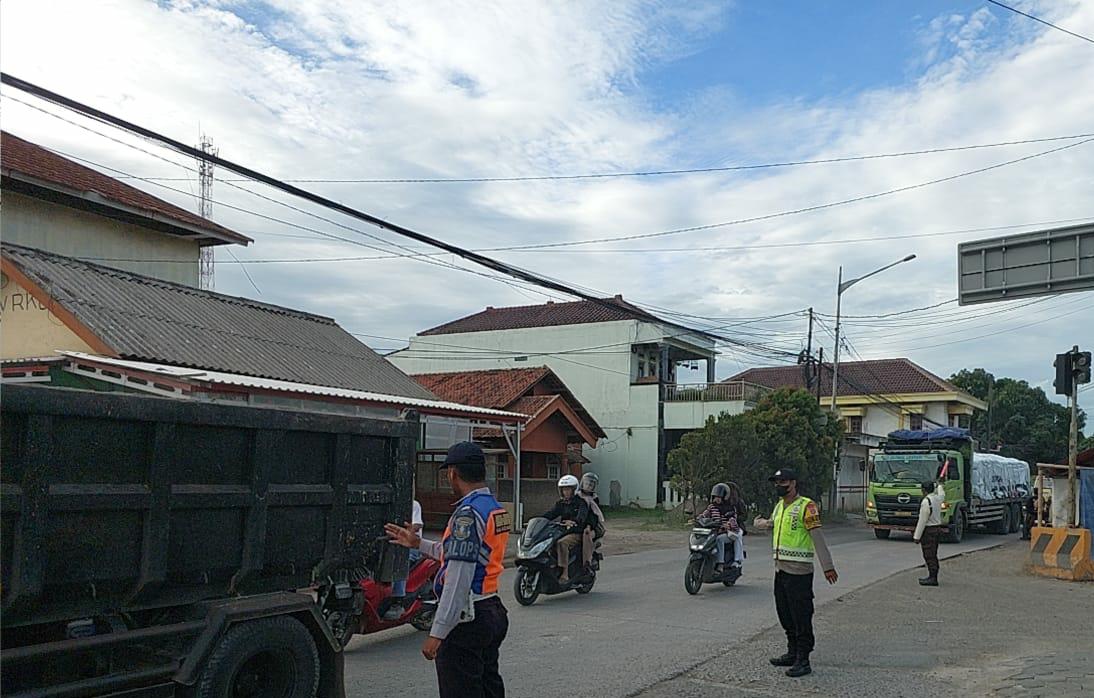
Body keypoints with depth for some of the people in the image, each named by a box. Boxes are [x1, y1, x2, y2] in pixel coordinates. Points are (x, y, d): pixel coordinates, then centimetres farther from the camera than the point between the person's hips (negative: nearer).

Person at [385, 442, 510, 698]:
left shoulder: (468, 513, -19)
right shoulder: (497, 509, 10)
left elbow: (458, 579, -23)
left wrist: (437, 632, -21)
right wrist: (419, 543, 27)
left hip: (467, 619, -9)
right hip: (493, 612, 9)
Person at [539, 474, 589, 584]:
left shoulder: (581, 502, -1)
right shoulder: (561, 503, 17)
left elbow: (582, 515, -20)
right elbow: (550, 513, 4)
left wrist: (574, 522, -41)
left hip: (576, 533, -6)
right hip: (562, 533, 6)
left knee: (561, 543, -36)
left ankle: (565, 574, -39)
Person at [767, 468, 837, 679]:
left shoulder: (806, 506, -12)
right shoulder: (779, 506, 14)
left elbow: (818, 537, -17)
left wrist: (827, 566, -21)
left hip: (799, 572, -9)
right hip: (780, 569, 9)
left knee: (801, 617, -4)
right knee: (785, 614, 16)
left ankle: (803, 661, 1)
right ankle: (792, 653, 29)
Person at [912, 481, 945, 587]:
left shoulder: (926, 502, -20)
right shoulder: (937, 498, 6)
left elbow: (922, 521, -20)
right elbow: (942, 494, 34)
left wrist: (917, 536, -16)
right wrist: (939, 486, 55)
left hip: (929, 531, -9)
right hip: (937, 529, 9)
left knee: (929, 555, -6)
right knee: (933, 555, 15)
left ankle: (933, 579, -6)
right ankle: (932, 577, 20)